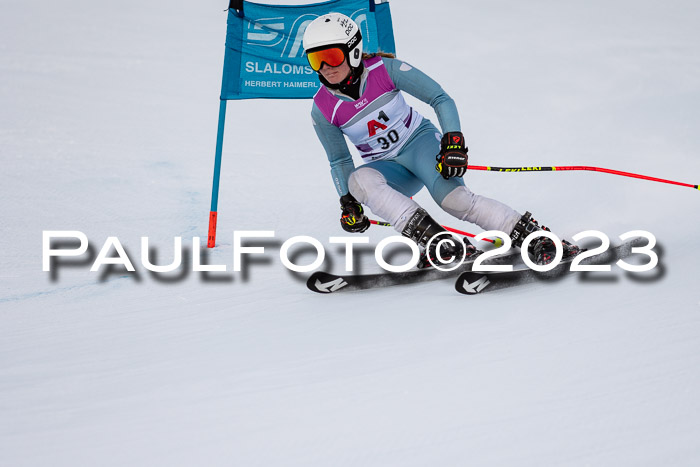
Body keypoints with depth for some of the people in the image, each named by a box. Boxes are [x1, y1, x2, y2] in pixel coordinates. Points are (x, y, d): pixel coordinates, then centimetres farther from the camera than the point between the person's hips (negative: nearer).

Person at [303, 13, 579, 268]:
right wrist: (348, 203, -3)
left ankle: (537, 238, -26)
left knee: (452, 197, -32)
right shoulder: (322, 111, -9)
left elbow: (440, 99, -12)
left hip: (419, 141, -2)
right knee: (359, 179, -33)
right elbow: (339, 160, 6)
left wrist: (453, 142, -24)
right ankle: (436, 242, -41)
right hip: (387, 167, 3)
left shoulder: (384, 69, -16)